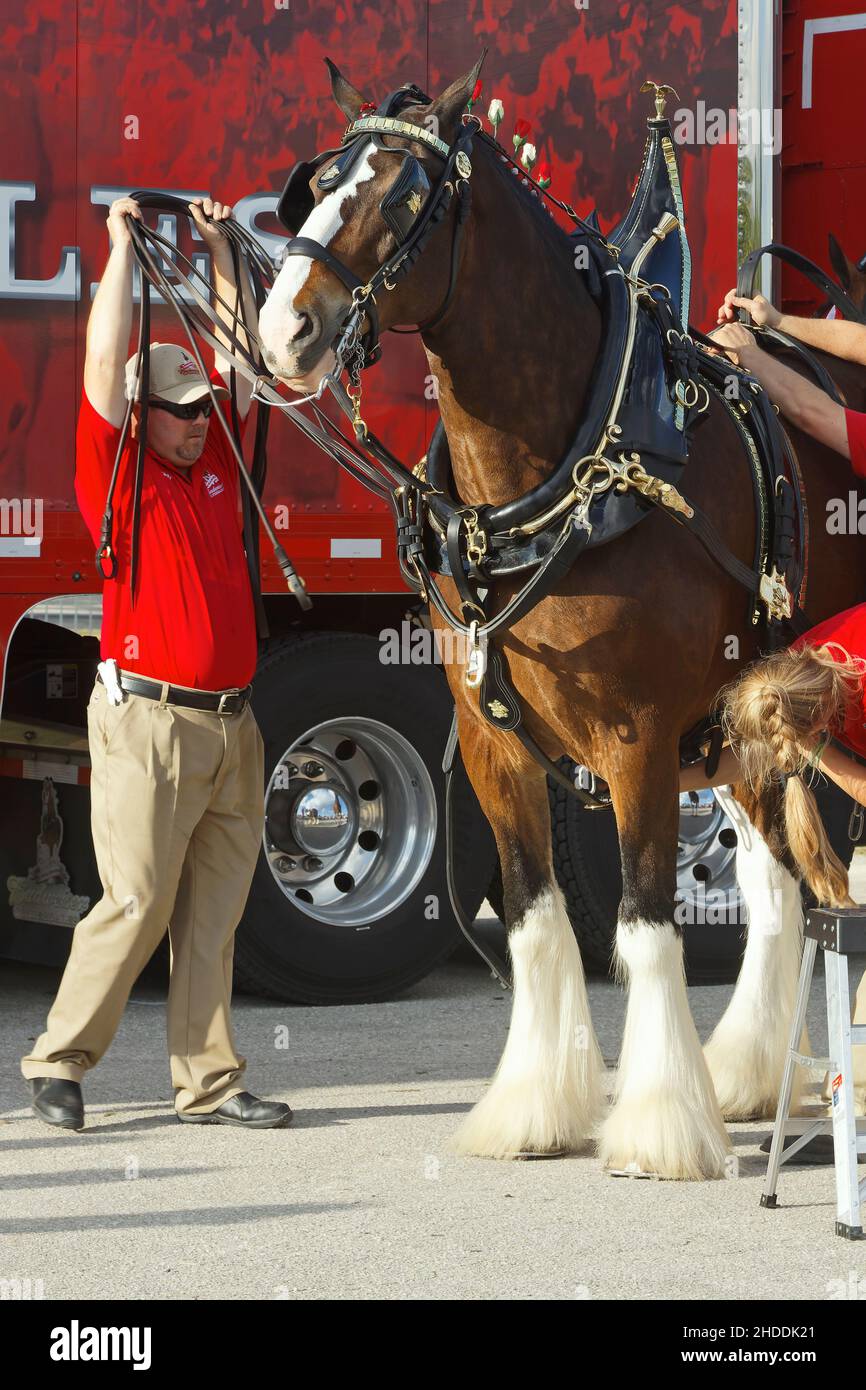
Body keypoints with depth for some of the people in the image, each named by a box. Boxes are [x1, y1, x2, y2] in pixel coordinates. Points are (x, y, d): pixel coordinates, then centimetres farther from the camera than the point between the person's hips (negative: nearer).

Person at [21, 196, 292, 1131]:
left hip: (230, 728, 6)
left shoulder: (215, 458, 13)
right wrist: (123, 247, -5)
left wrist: (220, 251, 13)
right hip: (150, 723, -6)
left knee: (212, 918, 6)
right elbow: (106, 361, -9)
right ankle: (58, 1063, 6)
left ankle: (209, 1084, 9)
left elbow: (239, 355, 18)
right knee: (135, 906, -6)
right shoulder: (117, 472, -2)